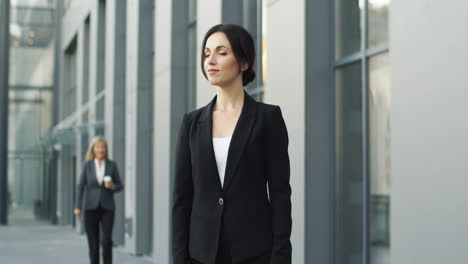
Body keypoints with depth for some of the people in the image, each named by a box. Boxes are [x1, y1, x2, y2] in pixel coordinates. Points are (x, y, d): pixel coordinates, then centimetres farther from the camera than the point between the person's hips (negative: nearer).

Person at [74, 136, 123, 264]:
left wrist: (112, 186, -14)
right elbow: (81, 186, 0)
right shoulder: (87, 165, 2)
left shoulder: (112, 165, 3)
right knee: (93, 243, 2)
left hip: (107, 208, 0)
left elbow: (120, 186, 9)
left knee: (106, 240, -15)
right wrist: (77, 207, -8)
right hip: (91, 208, 0)